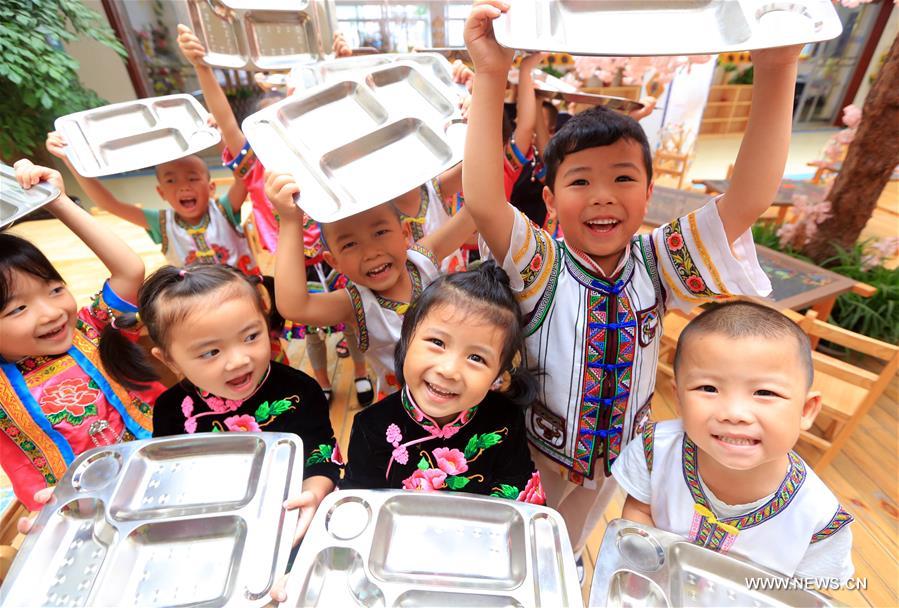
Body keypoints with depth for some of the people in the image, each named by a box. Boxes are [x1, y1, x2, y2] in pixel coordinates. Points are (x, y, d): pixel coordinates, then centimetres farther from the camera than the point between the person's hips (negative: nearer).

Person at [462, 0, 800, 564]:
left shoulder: (655, 263, -18)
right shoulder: (540, 266, -28)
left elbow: (749, 199, -27)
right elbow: (483, 202, -45)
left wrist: (776, 72, -36)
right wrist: (490, 75, -49)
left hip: (616, 459, 3)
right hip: (534, 455, -3)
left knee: (567, 548, 35)